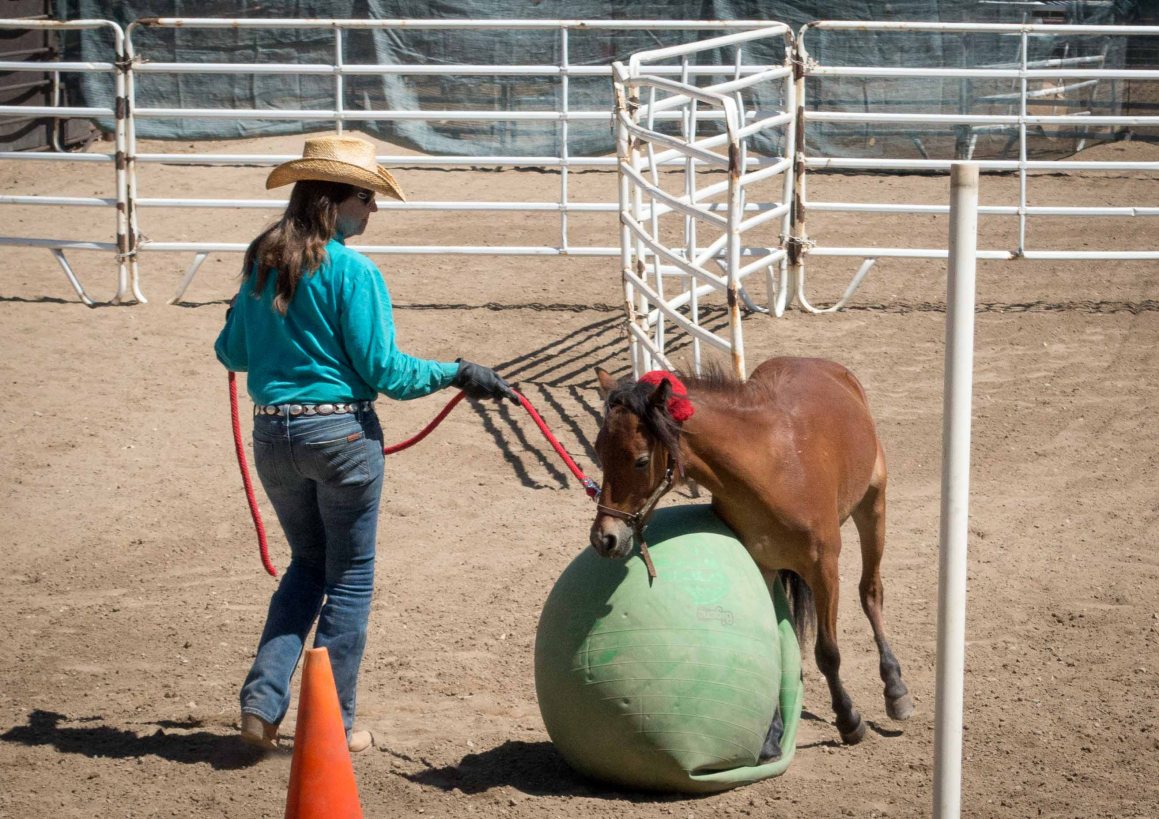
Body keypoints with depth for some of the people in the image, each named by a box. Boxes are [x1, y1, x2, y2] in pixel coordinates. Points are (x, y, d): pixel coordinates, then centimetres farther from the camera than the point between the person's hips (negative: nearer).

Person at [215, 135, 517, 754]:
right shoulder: (353, 272, -15)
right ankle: (334, 724, 16)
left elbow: (233, 354, 13)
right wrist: (457, 375, -5)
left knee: (308, 563, 23)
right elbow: (383, 370, -15)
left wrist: (233, 328, 36)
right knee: (349, 579, 10)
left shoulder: (261, 263, 4)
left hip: (272, 435, 6)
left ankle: (263, 698, 11)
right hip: (340, 433, -6)